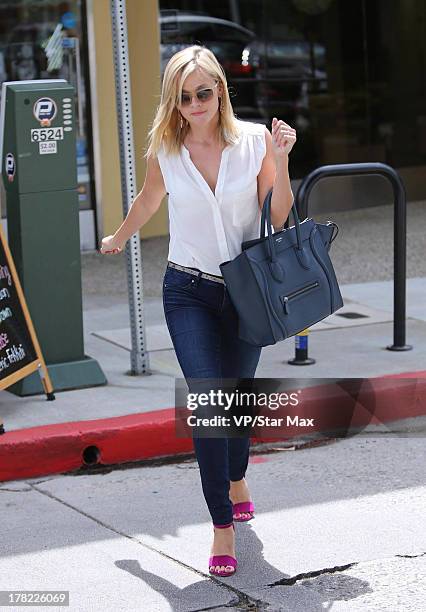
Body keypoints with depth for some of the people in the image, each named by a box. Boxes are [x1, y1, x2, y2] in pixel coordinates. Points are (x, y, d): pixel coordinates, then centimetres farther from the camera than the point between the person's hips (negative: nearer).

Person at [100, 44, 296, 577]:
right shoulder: (165, 152, -4)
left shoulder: (255, 140, -7)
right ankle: (223, 526, -7)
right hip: (189, 292, 0)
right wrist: (118, 239, 33)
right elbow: (148, 200, 18)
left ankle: (236, 478, 45)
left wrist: (280, 160, -17)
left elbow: (280, 221, -5)